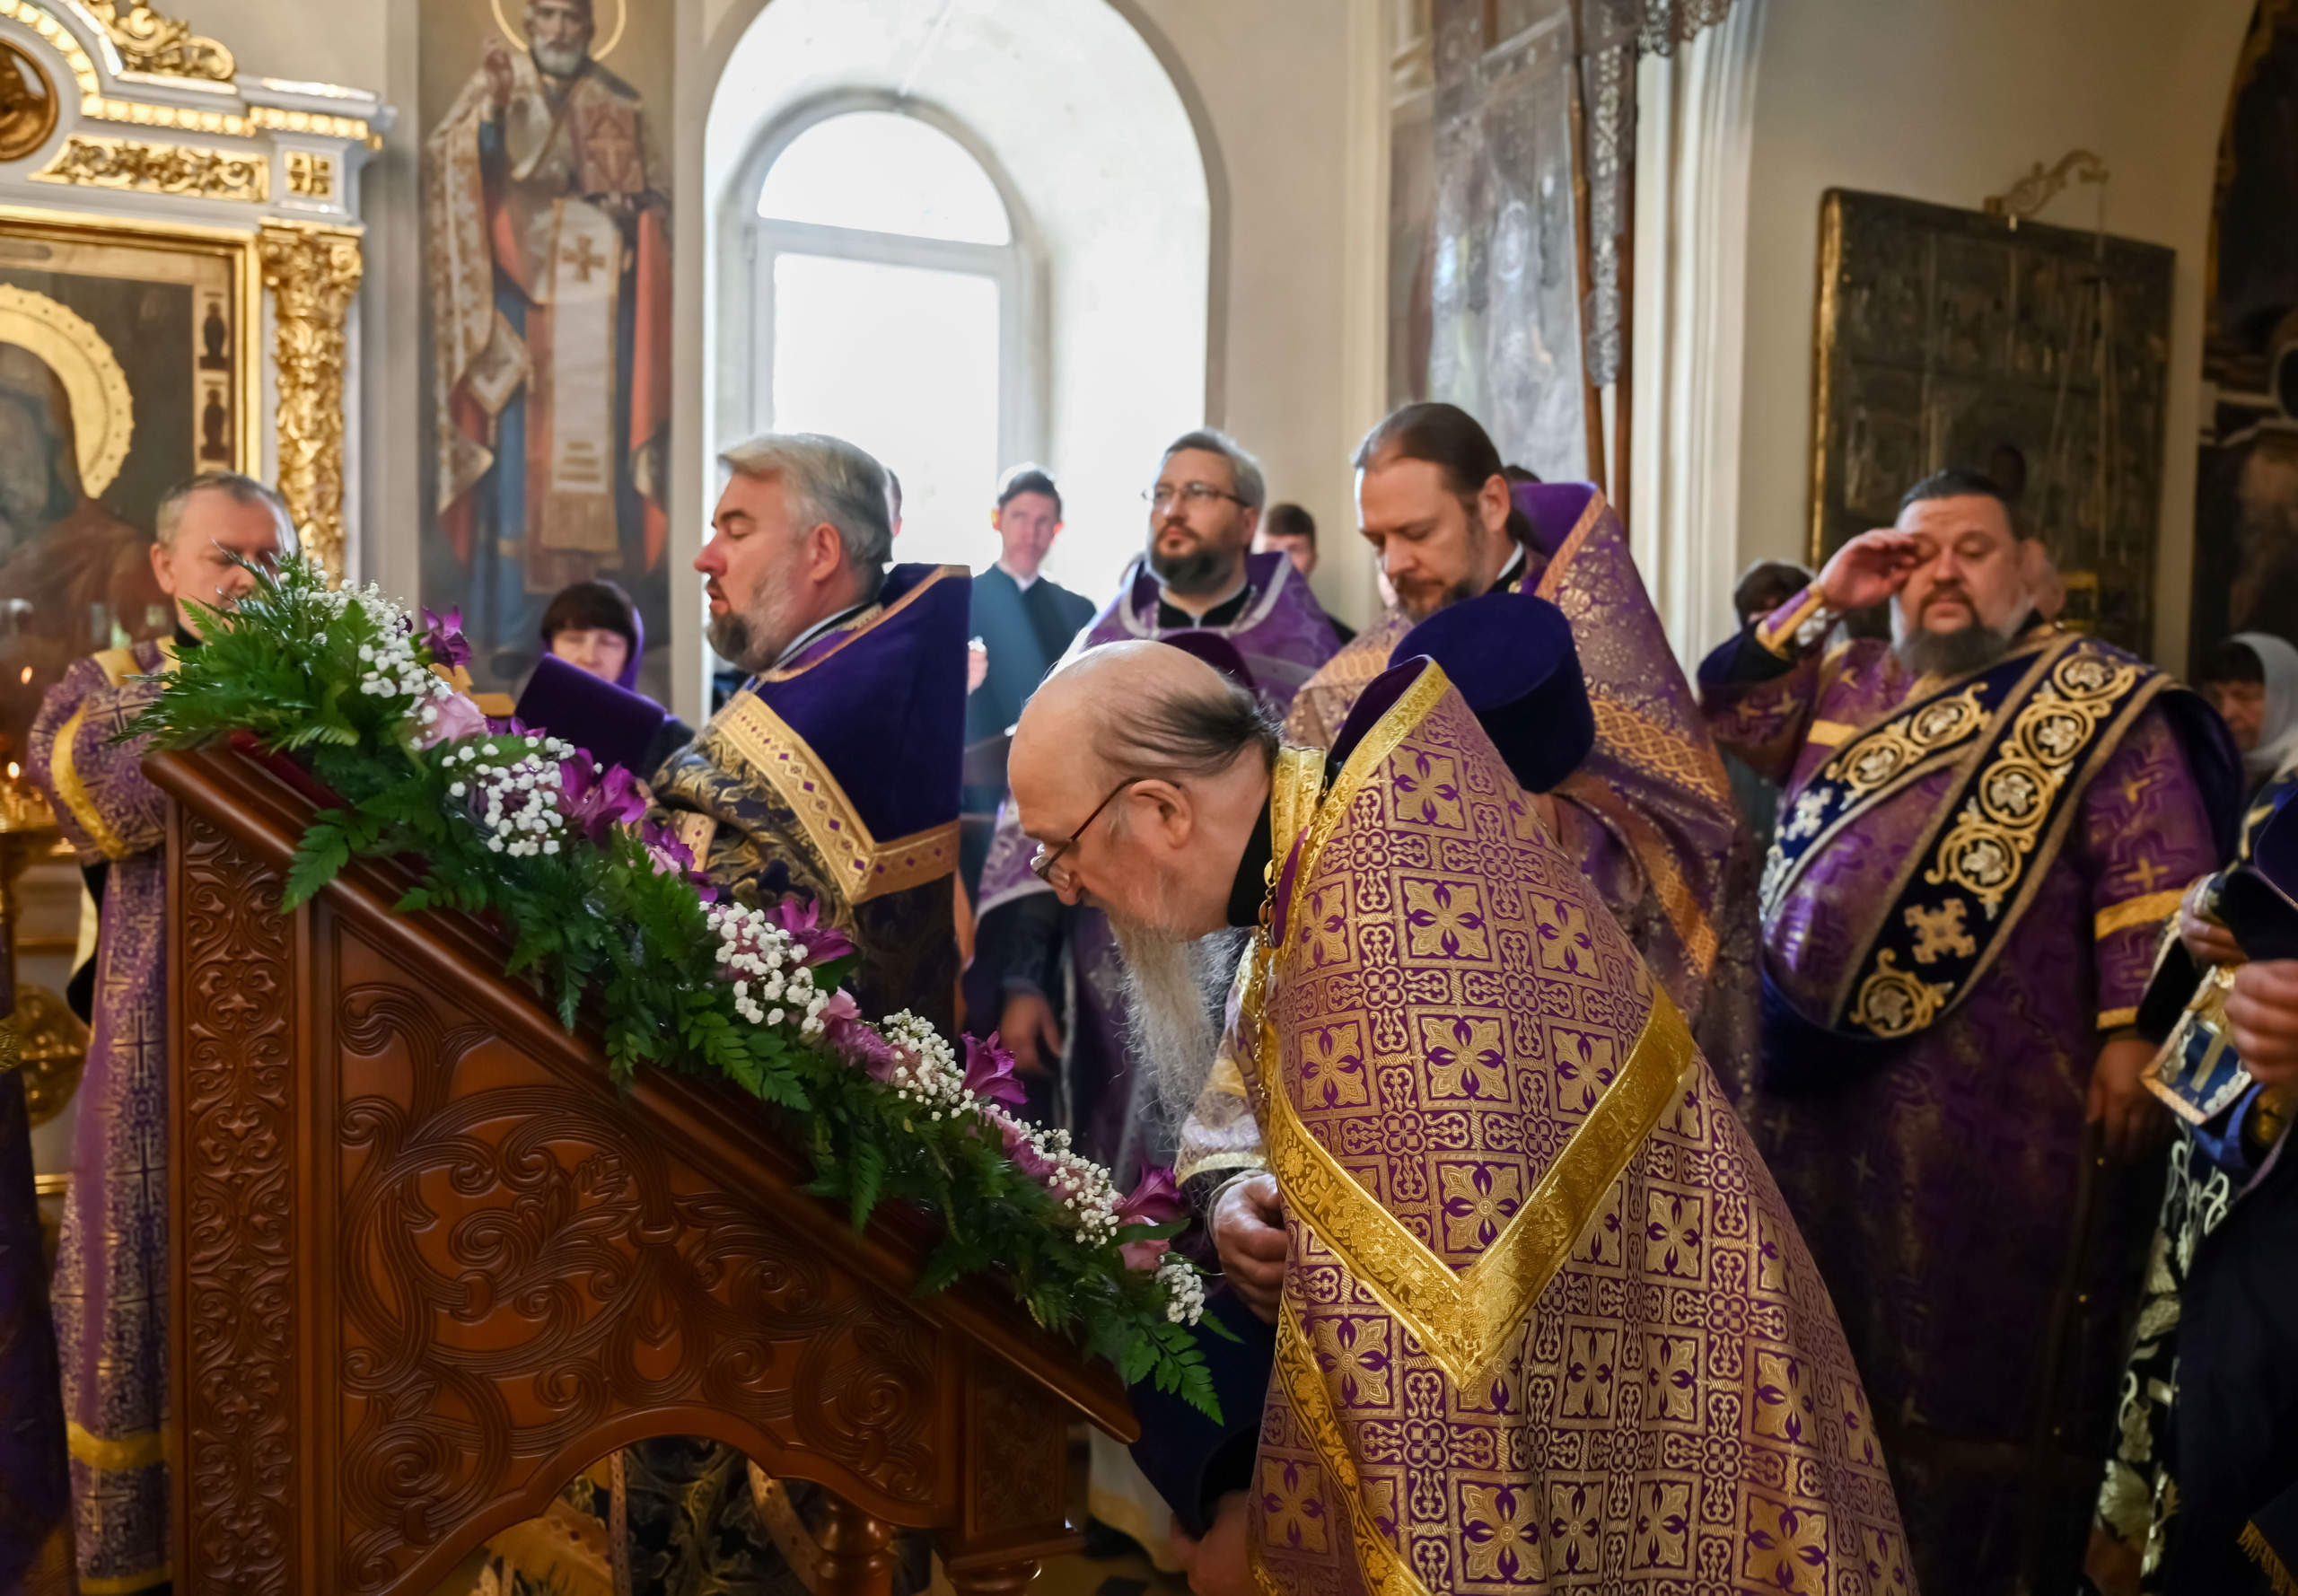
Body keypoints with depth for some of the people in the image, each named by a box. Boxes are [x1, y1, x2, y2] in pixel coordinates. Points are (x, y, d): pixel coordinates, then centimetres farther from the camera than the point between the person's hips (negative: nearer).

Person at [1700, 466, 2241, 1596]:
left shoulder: (2101, 702, 0)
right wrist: (1819, 603, 2)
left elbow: (2154, 874, -7)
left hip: (1988, 1095, -5)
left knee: (1976, 1353, 5)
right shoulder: (1840, 685, 14)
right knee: (1825, 1351, 15)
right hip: (1814, 1071, 5)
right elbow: (1715, 718, 6)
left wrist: (2132, 1032, -16)